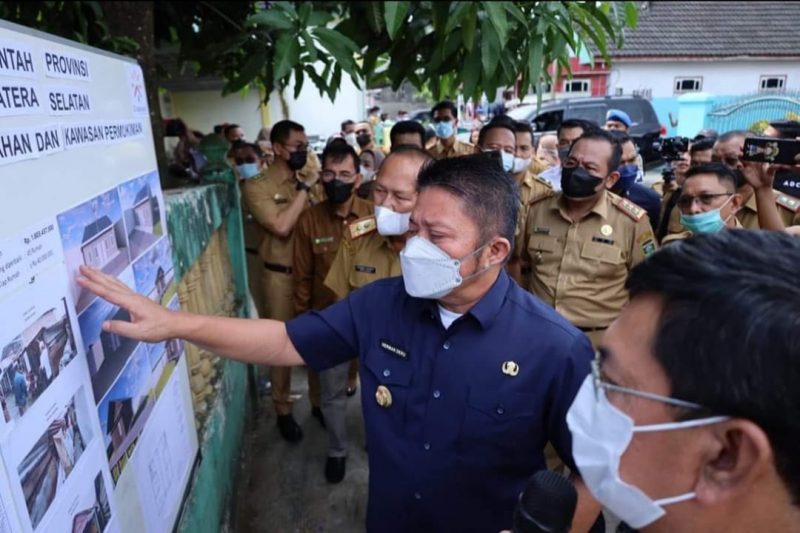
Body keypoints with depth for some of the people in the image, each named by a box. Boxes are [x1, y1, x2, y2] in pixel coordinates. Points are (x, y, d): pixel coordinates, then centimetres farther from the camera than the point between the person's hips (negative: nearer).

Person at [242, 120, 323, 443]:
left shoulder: (311, 177, 4)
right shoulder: (257, 186, -9)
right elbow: (281, 226, -23)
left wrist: (314, 186, -7)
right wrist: (304, 188, -18)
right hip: (281, 276, -4)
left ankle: (319, 399, 36)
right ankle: (283, 409, 28)